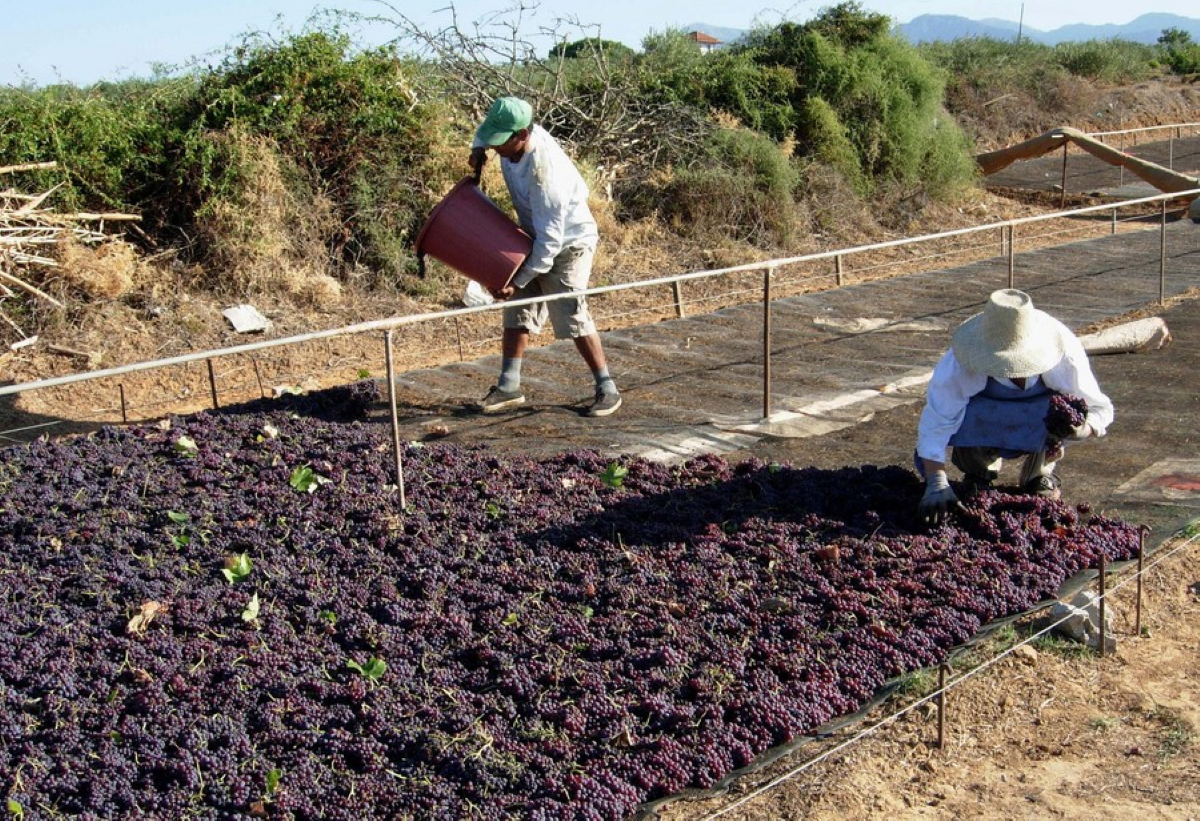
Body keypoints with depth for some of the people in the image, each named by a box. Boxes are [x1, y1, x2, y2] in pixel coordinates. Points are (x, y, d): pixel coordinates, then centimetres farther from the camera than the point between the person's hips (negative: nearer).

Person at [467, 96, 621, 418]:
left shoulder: (543, 171, -35)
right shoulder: (513, 134, -11)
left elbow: (550, 237, -31)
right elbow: (486, 130, 18)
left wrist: (519, 280, -27)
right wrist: (479, 150, -4)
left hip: (569, 244, -9)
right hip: (535, 239, 9)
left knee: (572, 317, -12)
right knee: (517, 312, 7)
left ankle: (607, 389, 0)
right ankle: (509, 386, 14)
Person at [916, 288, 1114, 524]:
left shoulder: (1065, 357, -32)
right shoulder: (960, 366, -36)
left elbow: (1100, 409, -20)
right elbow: (934, 423, -34)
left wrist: (1081, 428, -44)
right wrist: (937, 484, -45)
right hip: (982, 422, -1)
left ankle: (1039, 473, -3)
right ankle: (981, 469, 6)